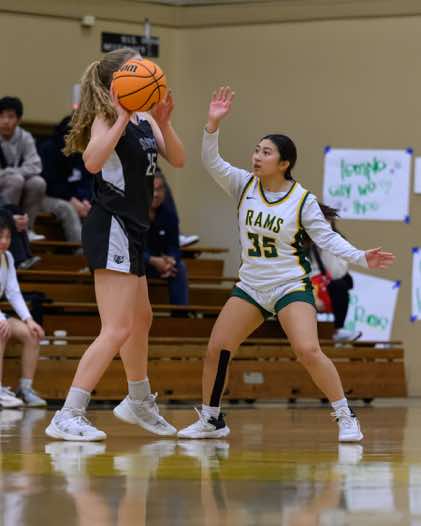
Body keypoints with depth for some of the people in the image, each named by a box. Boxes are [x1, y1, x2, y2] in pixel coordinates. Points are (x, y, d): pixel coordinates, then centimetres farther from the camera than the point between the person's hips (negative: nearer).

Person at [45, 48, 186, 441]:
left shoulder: (145, 119, 12)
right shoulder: (107, 117, -13)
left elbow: (177, 159, 4)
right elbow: (92, 161, -31)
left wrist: (163, 123, -11)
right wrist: (122, 118, -32)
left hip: (131, 231, 10)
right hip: (112, 229, -10)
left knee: (141, 319, 26)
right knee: (117, 329, -17)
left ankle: (139, 403, 45)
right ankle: (68, 417, -19)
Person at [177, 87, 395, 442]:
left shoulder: (302, 200, -10)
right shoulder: (245, 185, -1)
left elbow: (327, 237, -8)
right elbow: (212, 162, -10)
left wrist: (360, 257, -22)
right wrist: (213, 124, -24)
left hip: (291, 286, -5)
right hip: (251, 287, 5)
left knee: (308, 351, -21)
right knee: (217, 349, -1)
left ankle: (346, 419, -9)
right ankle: (211, 420, 17)